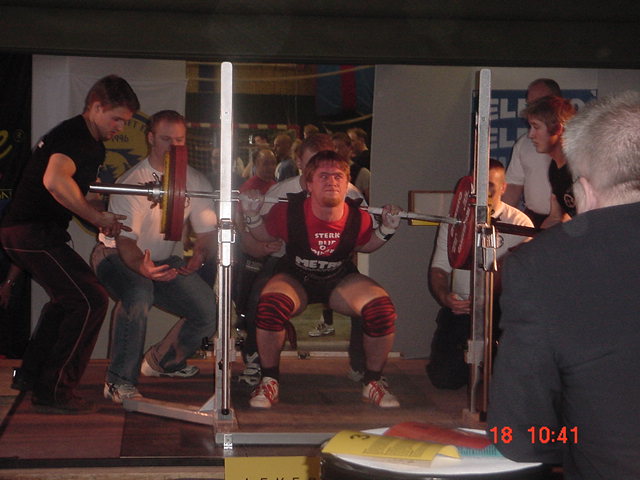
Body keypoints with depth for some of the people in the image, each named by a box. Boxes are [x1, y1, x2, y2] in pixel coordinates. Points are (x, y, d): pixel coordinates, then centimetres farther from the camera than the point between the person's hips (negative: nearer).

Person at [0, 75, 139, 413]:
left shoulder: (91, 142, 19)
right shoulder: (76, 136, -15)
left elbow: (76, 190, 31)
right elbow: (55, 181, -33)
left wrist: (103, 215, 12)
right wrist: (97, 217, -23)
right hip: (32, 232, -11)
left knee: (68, 299, 27)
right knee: (91, 300, -13)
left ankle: (30, 374, 34)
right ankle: (53, 392, -8)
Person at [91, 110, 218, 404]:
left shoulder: (195, 182, -4)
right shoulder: (132, 183, -22)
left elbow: (207, 231, -5)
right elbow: (125, 240, -30)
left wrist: (199, 257, -30)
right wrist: (143, 267, -53)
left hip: (164, 259, 6)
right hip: (117, 257, -6)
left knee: (208, 310, -8)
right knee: (138, 295, -38)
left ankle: (162, 361, 21)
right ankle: (120, 382, -25)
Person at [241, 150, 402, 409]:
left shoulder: (358, 218, -19)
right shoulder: (289, 212, -24)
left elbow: (364, 244, 6)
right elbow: (265, 236, -1)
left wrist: (387, 229, -11)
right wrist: (252, 215, -20)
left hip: (341, 280, 2)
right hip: (296, 279, -1)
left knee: (381, 308, -26)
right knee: (271, 305, -36)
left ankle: (373, 382, -2)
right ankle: (269, 381, -12)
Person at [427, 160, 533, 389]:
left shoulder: (519, 222, 0)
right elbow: (439, 267, 12)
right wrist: (444, 297, -11)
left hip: (499, 309, -3)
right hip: (459, 308, 3)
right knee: (444, 376, -9)